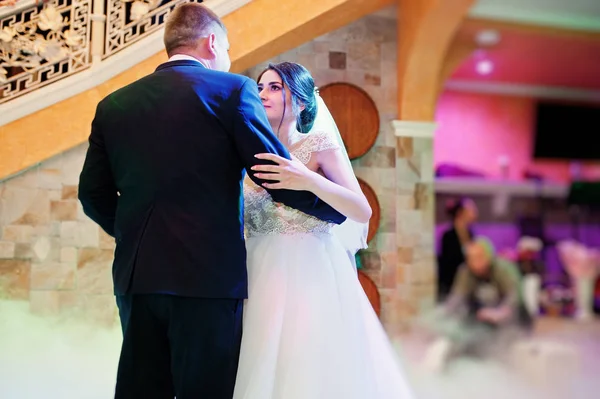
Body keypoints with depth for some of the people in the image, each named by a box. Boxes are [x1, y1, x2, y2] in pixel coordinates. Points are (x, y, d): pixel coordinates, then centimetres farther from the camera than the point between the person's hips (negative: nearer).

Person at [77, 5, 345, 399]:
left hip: (135, 278, 5)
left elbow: (94, 194, 11)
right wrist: (341, 211, 9)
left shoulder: (113, 104, 10)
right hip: (211, 276, -5)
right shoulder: (232, 90, -3)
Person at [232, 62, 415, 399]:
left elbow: (363, 212, -10)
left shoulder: (319, 143, -1)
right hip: (262, 276, 4)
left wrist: (309, 181, -23)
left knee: (314, 367, -5)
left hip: (312, 275, -4)